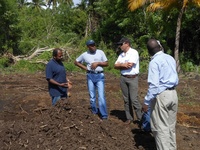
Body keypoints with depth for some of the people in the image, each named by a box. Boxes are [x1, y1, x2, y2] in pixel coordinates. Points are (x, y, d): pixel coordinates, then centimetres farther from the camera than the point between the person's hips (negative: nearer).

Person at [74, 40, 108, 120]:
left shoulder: (100, 52, 0)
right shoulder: (84, 55, 3)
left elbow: (106, 63, 2)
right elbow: (76, 62, 15)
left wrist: (98, 63, -14)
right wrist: (85, 68, 3)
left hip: (100, 75, -2)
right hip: (90, 76, 2)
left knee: (101, 95, -10)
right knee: (92, 96, 10)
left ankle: (104, 115, -6)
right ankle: (94, 112, 26)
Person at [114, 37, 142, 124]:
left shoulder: (134, 52, -9)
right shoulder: (121, 55, 13)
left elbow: (129, 65, -19)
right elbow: (116, 66, 6)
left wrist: (121, 65, -3)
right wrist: (124, 65, -11)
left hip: (132, 78, -7)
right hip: (123, 78, 7)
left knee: (134, 99, -11)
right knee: (126, 99, 8)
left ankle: (140, 118, 0)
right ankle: (129, 118, 17)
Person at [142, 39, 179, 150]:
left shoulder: (154, 62, -13)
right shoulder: (171, 58, 9)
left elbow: (154, 85, -21)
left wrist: (146, 102, -17)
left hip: (161, 95, -7)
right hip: (173, 94, 8)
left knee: (160, 127, 2)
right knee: (171, 126, 17)